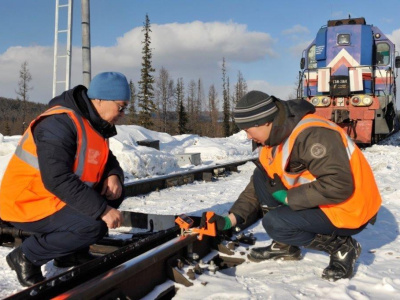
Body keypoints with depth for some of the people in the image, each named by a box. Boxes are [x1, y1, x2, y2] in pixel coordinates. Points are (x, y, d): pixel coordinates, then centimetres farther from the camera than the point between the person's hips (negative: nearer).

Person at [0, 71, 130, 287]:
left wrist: (114, 176, -12)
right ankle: (27, 257, -6)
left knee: (114, 192, 1)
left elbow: (107, 160, 13)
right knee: (93, 225, -26)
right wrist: (102, 210, -31)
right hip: (27, 203, -9)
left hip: (53, 198, 9)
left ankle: (72, 251, 10)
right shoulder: (60, 123, -24)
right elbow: (57, 180, -32)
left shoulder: (94, 123, 5)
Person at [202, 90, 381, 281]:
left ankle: (341, 247, -2)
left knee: (274, 223, -21)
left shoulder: (311, 134, -27)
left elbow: (338, 186, -34)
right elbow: (256, 188, 11)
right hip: (320, 202, 9)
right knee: (262, 178, 0)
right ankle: (285, 245, 8)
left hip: (349, 210, -9)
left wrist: (288, 198, -23)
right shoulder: (274, 142, 2)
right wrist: (231, 219, 1)